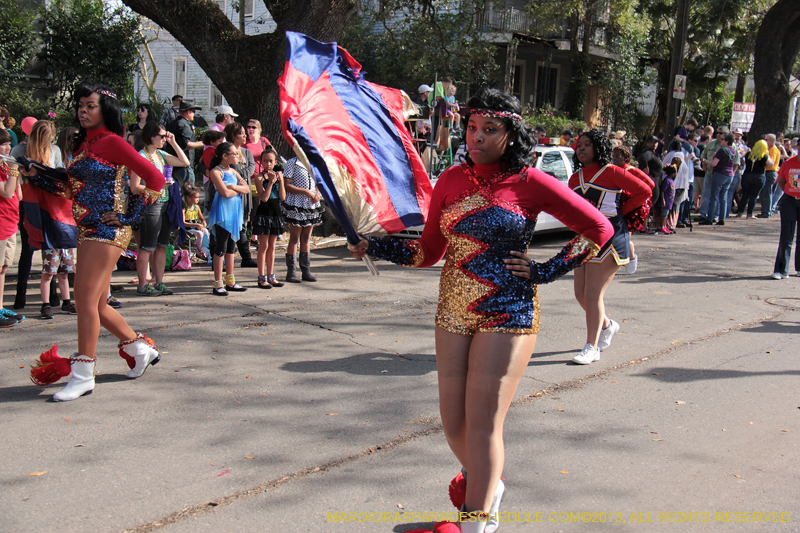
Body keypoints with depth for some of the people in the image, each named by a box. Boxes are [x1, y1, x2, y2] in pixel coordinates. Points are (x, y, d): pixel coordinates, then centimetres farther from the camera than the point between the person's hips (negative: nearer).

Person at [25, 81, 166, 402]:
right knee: (95, 304, 12)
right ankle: (141, 349, 28)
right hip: (88, 230, 9)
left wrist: (130, 216, -14)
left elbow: (155, 178, -15)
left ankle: (83, 375, -2)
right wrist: (36, 177, 9)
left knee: (85, 300, -9)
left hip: (106, 230, -9)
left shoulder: (111, 142, -9)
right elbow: (72, 189, 19)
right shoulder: (82, 143, 16)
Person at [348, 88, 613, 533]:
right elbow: (429, 252, 10)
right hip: (453, 314, 5)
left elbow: (599, 229, -3)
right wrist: (373, 246, 0)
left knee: (483, 424, -5)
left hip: (507, 315, -5)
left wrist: (545, 271, -6)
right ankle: (488, 487, 40)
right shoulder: (451, 180, 5)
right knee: (453, 423, 11)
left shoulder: (531, 183, -7)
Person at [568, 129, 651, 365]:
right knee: (581, 294, 8)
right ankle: (607, 325, 35)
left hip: (609, 237, -7)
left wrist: (620, 210, -2)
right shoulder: (575, 178, 11)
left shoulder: (611, 172, -7)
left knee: (593, 294, -9)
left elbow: (644, 191, -7)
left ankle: (592, 347, -1)